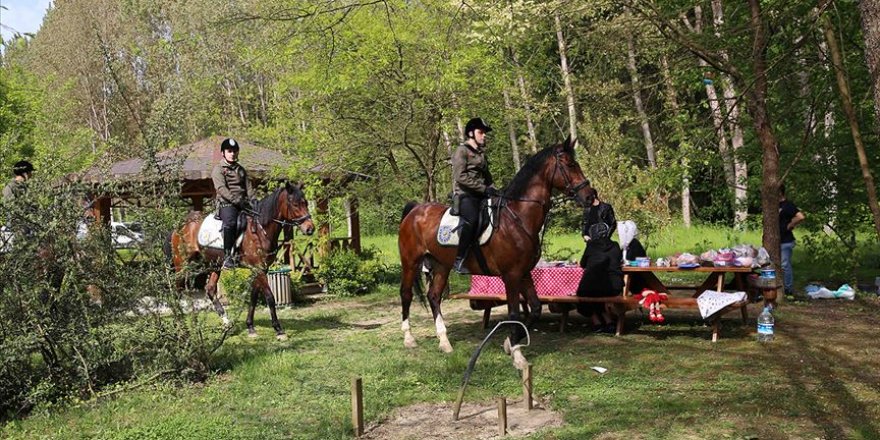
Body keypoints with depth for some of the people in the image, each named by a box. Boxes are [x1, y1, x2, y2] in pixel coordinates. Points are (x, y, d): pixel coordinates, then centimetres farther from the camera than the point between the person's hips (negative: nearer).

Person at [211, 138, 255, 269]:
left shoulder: (241, 170, 25)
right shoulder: (218, 170, 5)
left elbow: (248, 188, 17)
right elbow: (222, 189, -10)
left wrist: (251, 202, -3)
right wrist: (237, 200, -23)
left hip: (243, 203, 6)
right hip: (226, 204, -6)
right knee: (230, 222, -34)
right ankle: (227, 256, -31)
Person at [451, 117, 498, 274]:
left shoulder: (481, 153, 23)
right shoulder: (462, 151, -1)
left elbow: (487, 177, 29)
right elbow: (460, 176, -14)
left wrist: (492, 189, 8)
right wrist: (484, 188, -18)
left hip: (481, 195, 8)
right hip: (464, 194, -8)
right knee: (472, 219, -34)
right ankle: (459, 260, -30)